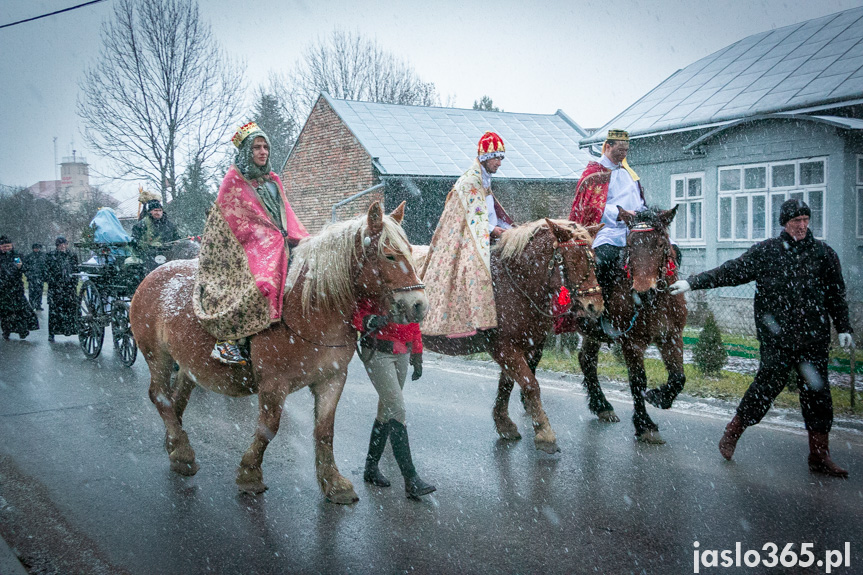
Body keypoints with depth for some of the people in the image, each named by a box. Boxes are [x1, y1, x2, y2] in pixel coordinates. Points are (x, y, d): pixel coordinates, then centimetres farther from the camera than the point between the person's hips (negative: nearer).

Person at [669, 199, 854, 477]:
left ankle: (820, 456, 16)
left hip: (814, 339, 3)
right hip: (776, 336, -3)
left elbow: (836, 294, 15)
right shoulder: (765, 251, 2)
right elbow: (731, 272, 1)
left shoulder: (824, 253, 9)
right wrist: (693, 282, -4)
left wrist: (844, 327, 11)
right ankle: (732, 434, 13)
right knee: (769, 383, -6)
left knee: (817, 392, 5)